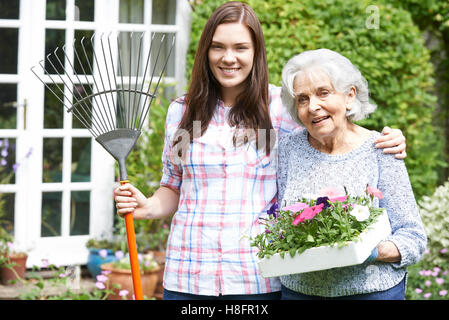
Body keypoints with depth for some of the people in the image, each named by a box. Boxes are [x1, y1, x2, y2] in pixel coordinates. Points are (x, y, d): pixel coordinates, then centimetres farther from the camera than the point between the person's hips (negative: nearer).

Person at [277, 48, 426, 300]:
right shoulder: (290, 147, 1)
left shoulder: (379, 152, -8)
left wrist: (374, 252, -25)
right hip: (297, 289, 3)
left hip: (371, 289, -3)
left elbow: (414, 239, -7)